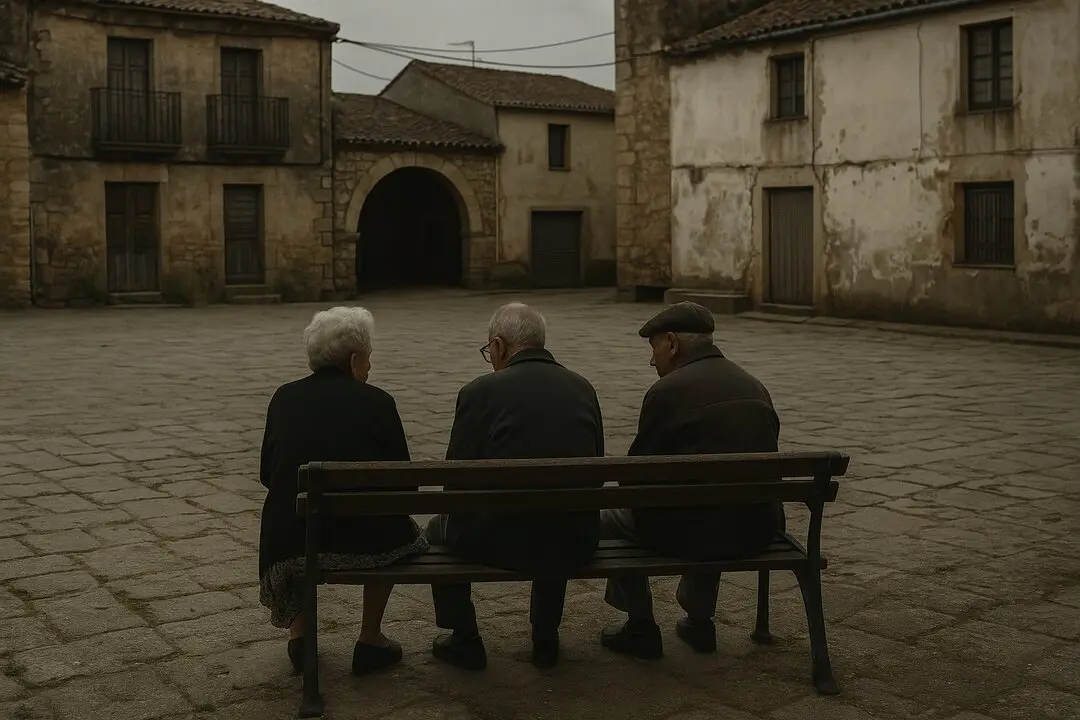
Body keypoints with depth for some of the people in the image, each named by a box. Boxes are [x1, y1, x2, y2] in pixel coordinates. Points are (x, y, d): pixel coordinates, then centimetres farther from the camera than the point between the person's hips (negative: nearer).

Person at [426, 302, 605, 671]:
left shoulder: (479, 392, -9)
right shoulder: (583, 389, 4)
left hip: (498, 542, -4)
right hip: (577, 544, 4)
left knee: (441, 527, 28)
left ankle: (464, 641, 31)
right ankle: (546, 640, 40)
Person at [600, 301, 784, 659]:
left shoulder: (666, 391, -11)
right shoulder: (755, 386, 9)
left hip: (692, 534, -6)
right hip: (759, 530, 7)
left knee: (612, 517, 18)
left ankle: (640, 627, 23)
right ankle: (699, 622, 38)